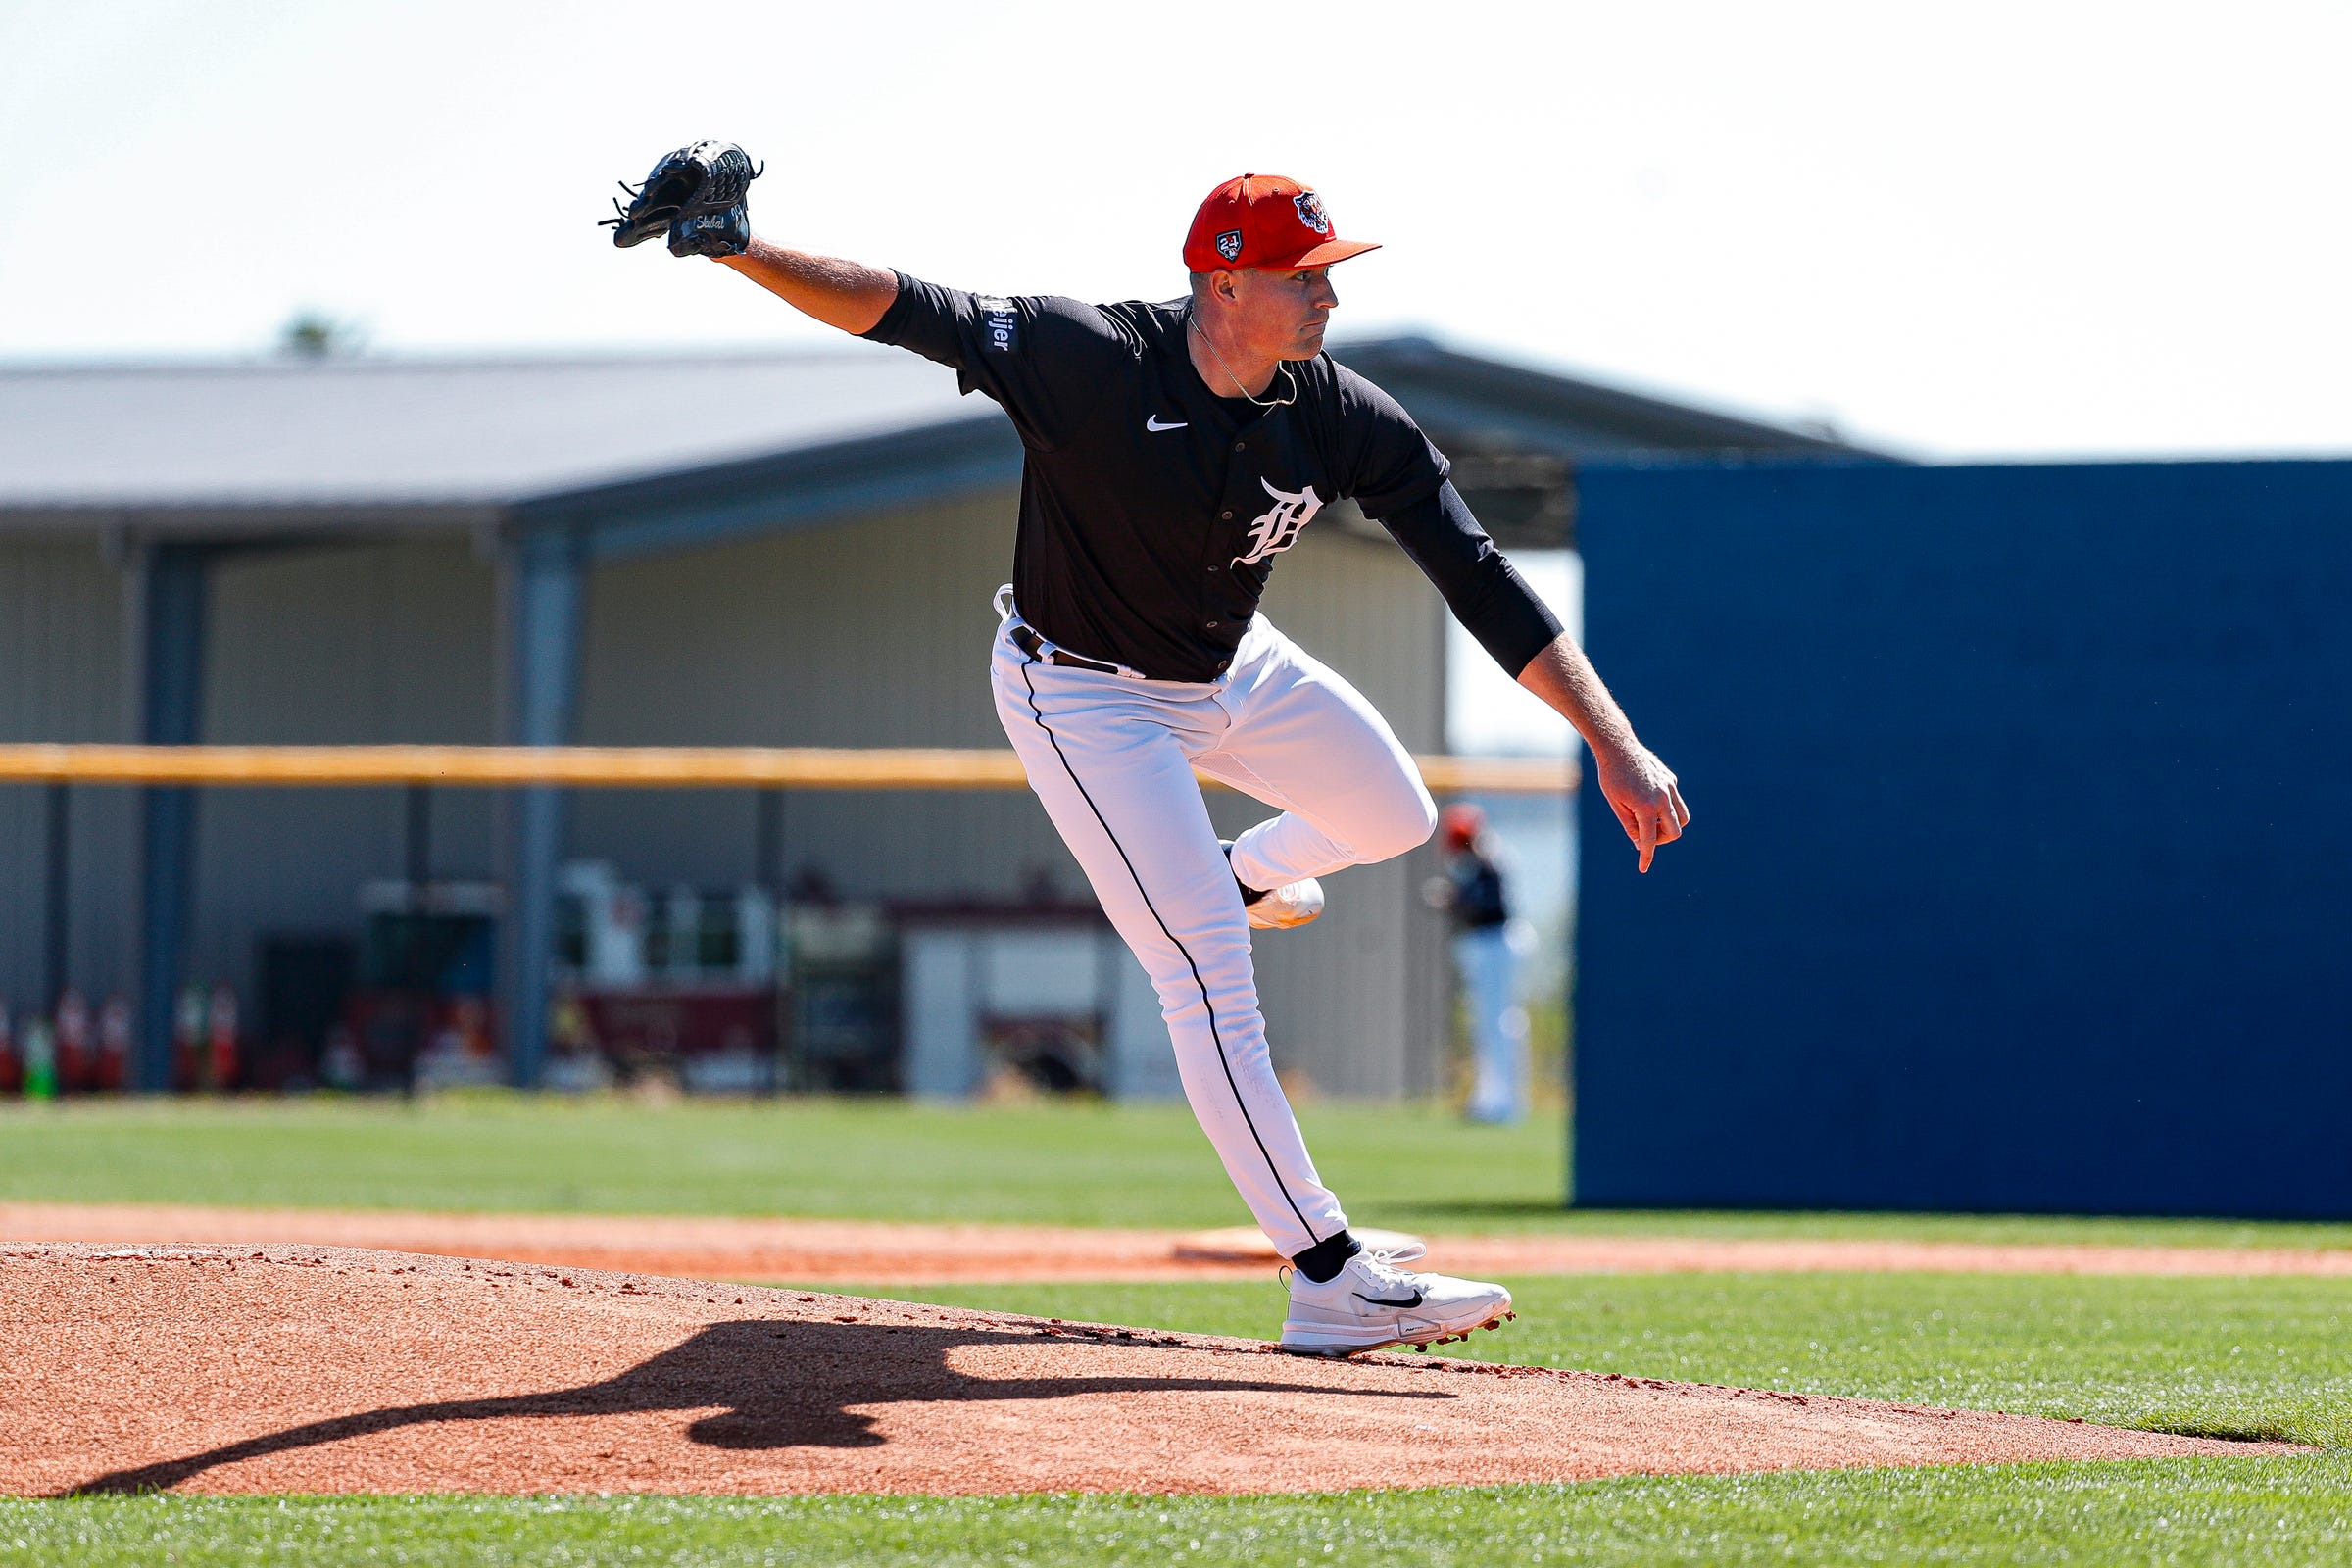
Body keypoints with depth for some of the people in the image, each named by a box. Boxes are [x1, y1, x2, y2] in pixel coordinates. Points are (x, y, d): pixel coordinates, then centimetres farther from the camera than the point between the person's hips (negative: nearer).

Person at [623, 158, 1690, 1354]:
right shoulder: (1087, 360, -32)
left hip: (1236, 671, 6)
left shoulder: (1344, 421, -19)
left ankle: (1242, 874, 52)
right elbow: (907, 312, -38)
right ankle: (1329, 1279, -12)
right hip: (1084, 696, -6)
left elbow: (1480, 584, -19)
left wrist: (1616, 744, -24)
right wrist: (744, 252, -54)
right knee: (1208, 974, -13)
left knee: (1395, 818, 19)